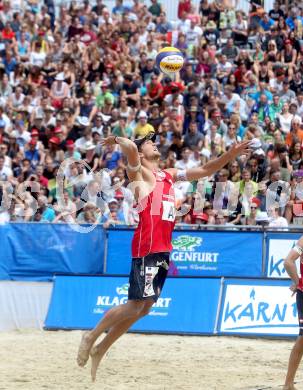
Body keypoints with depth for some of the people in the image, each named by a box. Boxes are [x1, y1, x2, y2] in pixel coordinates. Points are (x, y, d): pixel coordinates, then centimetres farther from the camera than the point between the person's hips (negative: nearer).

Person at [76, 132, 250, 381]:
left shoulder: (169, 175, 21)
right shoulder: (140, 173, -2)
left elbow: (205, 171, 24)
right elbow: (130, 148, -22)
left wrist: (231, 155, 14)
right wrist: (116, 140, -3)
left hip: (164, 249, 8)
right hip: (146, 247, -8)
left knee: (144, 308, 9)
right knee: (136, 304, -11)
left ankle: (100, 350, 17)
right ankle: (91, 337, 5)